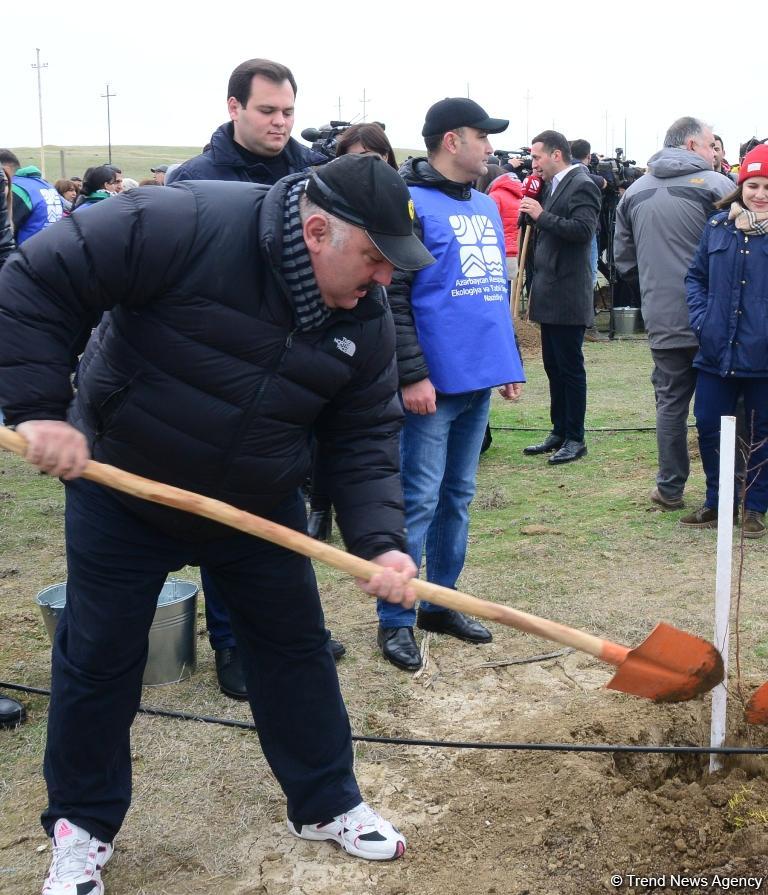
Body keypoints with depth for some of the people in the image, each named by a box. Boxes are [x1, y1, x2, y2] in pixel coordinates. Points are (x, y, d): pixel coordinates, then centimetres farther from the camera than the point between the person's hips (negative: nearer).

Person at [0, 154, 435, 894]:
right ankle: (81, 826, 29)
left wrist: (379, 543, -22)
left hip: (260, 505, 4)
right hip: (122, 490, -4)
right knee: (98, 659, 7)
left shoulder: (364, 318, -11)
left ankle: (326, 804, 30)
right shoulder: (188, 225, -29)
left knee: (295, 647, 11)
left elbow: (365, 439, -7)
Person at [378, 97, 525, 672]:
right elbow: (393, 297, -15)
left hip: (479, 383, 8)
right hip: (434, 384, -8)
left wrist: (510, 363, 17)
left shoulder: (486, 206, 16)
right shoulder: (410, 203, -10)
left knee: (458, 497, 15)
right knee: (418, 501, -2)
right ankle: (395, 621, 9)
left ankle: (440, 603, 27)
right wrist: (412, 376, -19)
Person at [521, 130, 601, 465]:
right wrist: (532, 209, 3)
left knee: (570, 367, -2)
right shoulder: (555, 186, 14)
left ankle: (575, 439, 7)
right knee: (553, 366, 14)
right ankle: (559, 433, 23)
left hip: (568, 296, -9)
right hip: (550, 294, 9)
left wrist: (542, 215, -22)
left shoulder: (582, 186, -12)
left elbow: (583, 230, -24)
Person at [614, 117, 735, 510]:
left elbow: (623, 258, 13)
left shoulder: (635, 191, 8)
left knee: (671, 403, 10)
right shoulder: (717, 185, -8)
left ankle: (670, 488, 15)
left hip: (662, 320, 4)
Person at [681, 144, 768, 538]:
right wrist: (700, 318, 1)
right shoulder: (718, 225, 5)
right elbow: (696, 276, 13)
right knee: (708, 427, 9)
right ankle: (718, 501, 27)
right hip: (717, 352, 3)